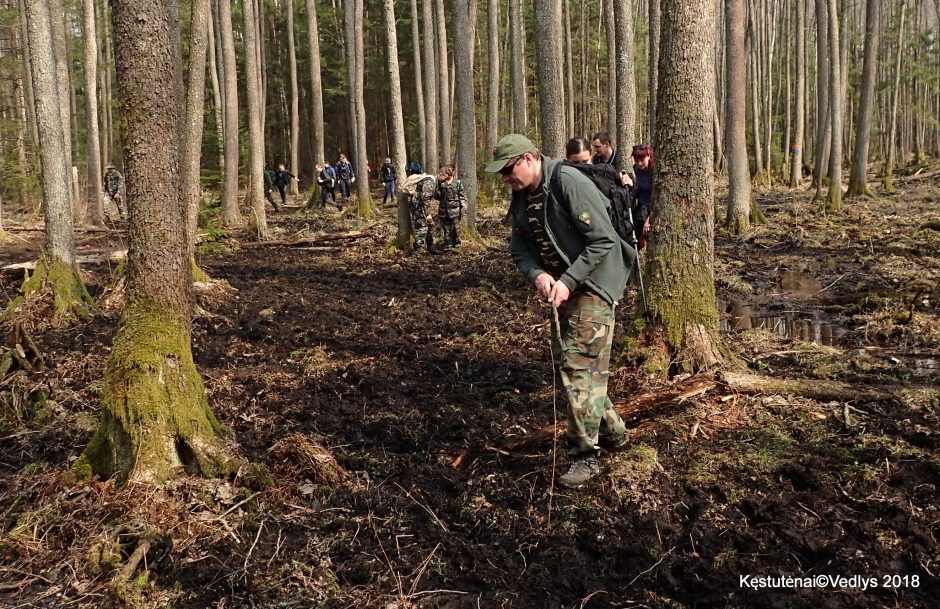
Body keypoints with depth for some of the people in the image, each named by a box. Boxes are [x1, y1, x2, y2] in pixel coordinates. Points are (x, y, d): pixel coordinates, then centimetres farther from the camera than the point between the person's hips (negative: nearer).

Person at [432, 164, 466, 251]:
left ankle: (456, 243, 21)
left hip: (455, 211, -3)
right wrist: (438, 187, -10)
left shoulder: (458, 183, -3)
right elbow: (437, 196, 4)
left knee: (456, 228, 6)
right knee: (446, 229, 7)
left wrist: (463, 207, -7)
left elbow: (462, 196, -1)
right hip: (444, 211, 3)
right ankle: (447, 244, 16)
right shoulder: (441, 184, 4)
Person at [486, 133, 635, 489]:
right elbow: (519, 248, 7)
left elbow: (603, 241, -22)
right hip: (560, 287, 9)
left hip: (593, 284, -9)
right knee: (565, 362, 14)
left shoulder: (570, 183, -20)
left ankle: (585, 456, -3)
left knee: (581, 366, -11)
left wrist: (567, 281, -25)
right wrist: (537, 274, -15)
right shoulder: (522, 197, 6)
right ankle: (612, 430, 31)